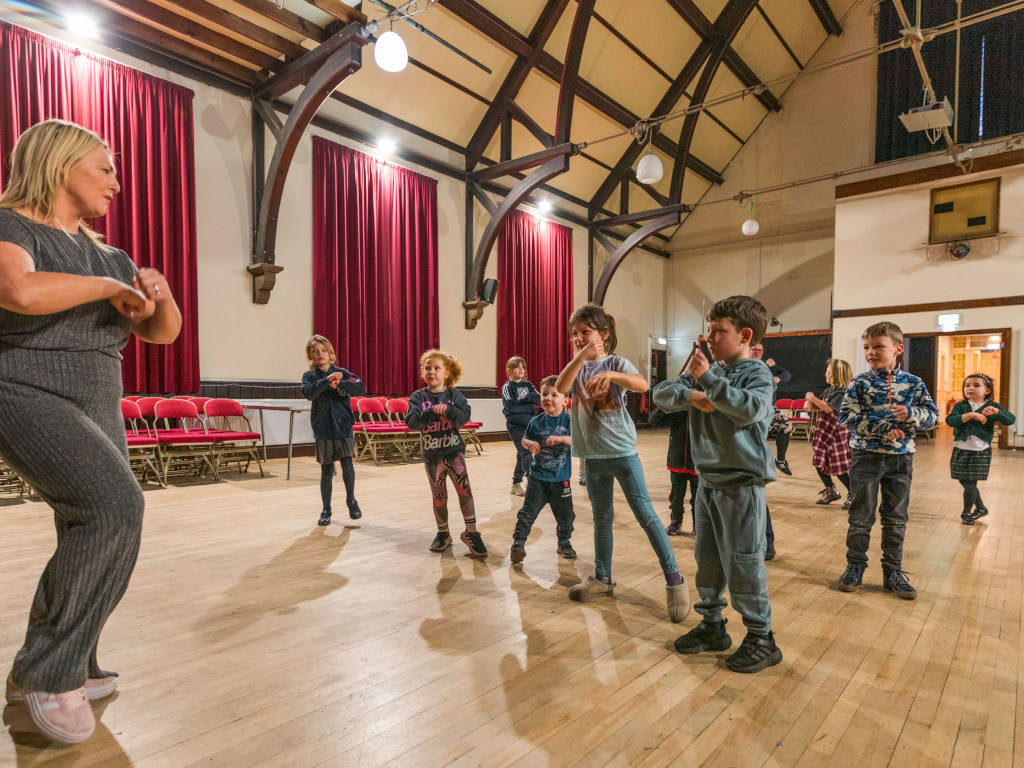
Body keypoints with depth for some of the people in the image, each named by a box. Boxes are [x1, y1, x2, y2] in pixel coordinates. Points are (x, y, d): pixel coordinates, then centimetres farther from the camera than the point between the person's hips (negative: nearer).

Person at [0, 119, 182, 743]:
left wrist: (159, 296, -5)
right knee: (116, 504, -27)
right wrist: (108, 287, -14)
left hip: (100, 409, 7)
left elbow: (163, 331, 15)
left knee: (93, 538, 8)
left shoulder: (107, 256, 16)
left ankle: (69, 670, 26)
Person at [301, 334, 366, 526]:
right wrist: (326, 381, -31)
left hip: (343, 426, 0)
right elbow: (308, 393, -18)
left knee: (347, 465, -7)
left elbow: (361, 388, -13)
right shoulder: (310, 376, 3)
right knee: (326, 471, 5)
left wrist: (340, 383, -27)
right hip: (323, 429, 0)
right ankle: (326, 510, 20)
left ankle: (351, 500, 17)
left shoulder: (342, 373, 3)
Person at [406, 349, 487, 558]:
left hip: (454, 449, -1)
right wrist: (432, 412, -27)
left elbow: (465, 415, -13)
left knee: (464, 488, -12)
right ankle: (443, 534, 29)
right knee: (439, 496, 10)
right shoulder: (418, 397, -1)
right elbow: (412, 422, -14)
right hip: (431, 454, 1)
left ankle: (471, 532, 1)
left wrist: (447, 410, -30)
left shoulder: (453, 394, 0)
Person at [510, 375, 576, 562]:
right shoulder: (536, 422, 0)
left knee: (565, 514, 12)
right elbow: (524, 440, 11)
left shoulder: (568, 421, -7)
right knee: (528, 511, -2)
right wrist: (530, 443, -12)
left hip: (561, 478, 0)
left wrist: (560, 438, -34)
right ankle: (518, 543, 10)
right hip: (538, 477, 0)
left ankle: (564, 543, 34)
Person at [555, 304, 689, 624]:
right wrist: (582, 356, -21)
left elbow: (642, 385, -23)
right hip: (593, 455, 4)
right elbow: (560, 387, -14)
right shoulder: (576, 366, 7)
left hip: (622, 450, -4)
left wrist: (611, 374, -39)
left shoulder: (617, 362, -4)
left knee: (645, 514, -3)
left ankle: (674, 578, 7)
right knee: (601, 518, 15)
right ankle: (602, 577, 28)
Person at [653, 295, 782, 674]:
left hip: (742, 484, -7)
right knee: (707, 558, 15)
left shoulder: (757, 373, -9)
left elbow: (750, 408, -30)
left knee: (743, 563, 0)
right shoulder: (708, 371, 10)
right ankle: (712, 626, 31)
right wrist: (691, 395, -14)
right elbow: (661, 393, 5)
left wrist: (707, 379, -28)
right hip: (708, 481, 7)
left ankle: (762, 639, 17)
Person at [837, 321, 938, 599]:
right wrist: (884, 429, -19)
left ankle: (893, 573, 25)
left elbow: (932, 415, 1)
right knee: (861, 516, 6)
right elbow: (847, 417, -12)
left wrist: (911, 414, -20)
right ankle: (855, 566, 22)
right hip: (866, 455, -2)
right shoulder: (860, 383, -5)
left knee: (896, 519, 12)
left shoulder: (913, 383, 1)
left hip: (900, 458, 2)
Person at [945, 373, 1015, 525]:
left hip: (980, 451, -2)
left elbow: (1011, 420, -13)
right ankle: (981, 508, 34)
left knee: (970, 484, -3)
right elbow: (950, 420, -14)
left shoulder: (992, 407, 1)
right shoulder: (961, 406, 2)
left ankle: (966, 513, 15)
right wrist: (971, 414, -25)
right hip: (961, 450, 2)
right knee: (964, 482, 12)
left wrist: (996, 411, -30)